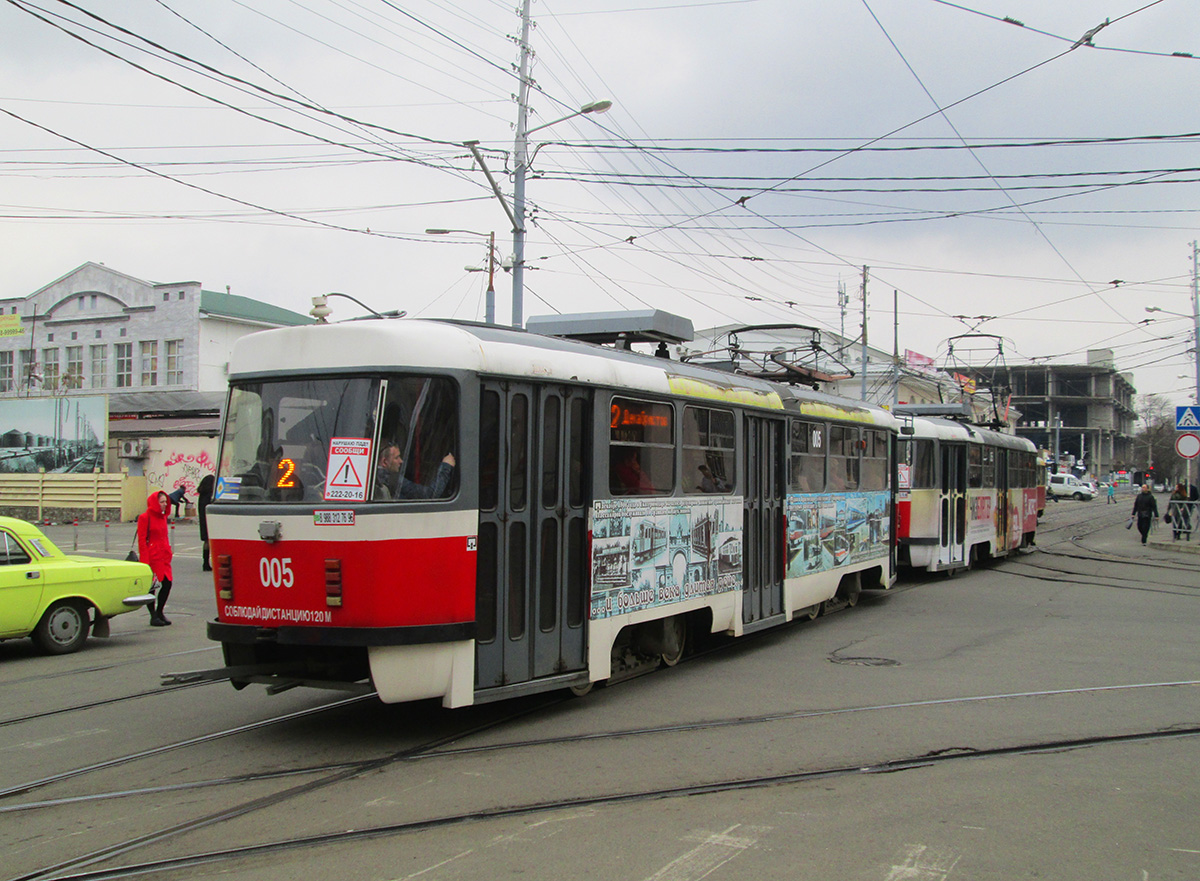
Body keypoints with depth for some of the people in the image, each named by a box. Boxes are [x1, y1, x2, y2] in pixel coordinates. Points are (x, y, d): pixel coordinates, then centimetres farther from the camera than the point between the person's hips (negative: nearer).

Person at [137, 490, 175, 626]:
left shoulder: (163, 517, 17)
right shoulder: (144, 517, -6)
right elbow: (141, 540, -10)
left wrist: (169, 551, 13)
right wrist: (144, 561, -15)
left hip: (164, 557, 7)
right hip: (152, 557, -7)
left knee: (167, 583, 3)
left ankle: (159, 612, 18)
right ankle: (153, 616, 8)